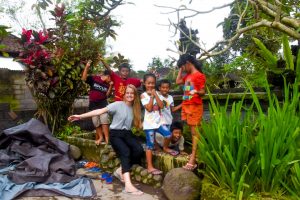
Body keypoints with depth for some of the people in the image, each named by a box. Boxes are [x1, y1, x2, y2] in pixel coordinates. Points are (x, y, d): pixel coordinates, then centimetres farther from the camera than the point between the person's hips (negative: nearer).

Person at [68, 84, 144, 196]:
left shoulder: (135, 108, 9)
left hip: (127, 134, 5)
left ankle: (121, 170, -1)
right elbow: (101, 111, -17)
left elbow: (137, 125, 15)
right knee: (125, 152, -31)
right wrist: (81, 116, -26)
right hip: (115, 134, -5)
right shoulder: (118, 104, -7)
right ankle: (128, 185, -39)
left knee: (139, 150, -22)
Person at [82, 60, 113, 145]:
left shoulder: (107, 84, 5)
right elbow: (84, 78, -13)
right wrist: (87, 67, -22)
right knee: (96, 122, 7)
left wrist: (110, 86, -11)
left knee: (104, 120, -10)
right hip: (93, 104, -1)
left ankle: (106, 138, -6)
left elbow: (107, 95, 1)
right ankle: (100, 137, 23)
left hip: (103, 104, 1)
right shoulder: (94, 78, -3)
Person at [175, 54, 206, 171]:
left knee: (195, 132, -6)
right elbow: (178, 81, 18)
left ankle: (192, 159, -5)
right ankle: (193, 153, 16)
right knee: (191, 131, 9)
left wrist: (196, 92, -34)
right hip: (186, 106, 8)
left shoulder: (199, 75, -10)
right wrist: (180, 69, 14)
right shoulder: (188, 76, 15)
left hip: (195, 107, -8)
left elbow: (203, 92, -13)